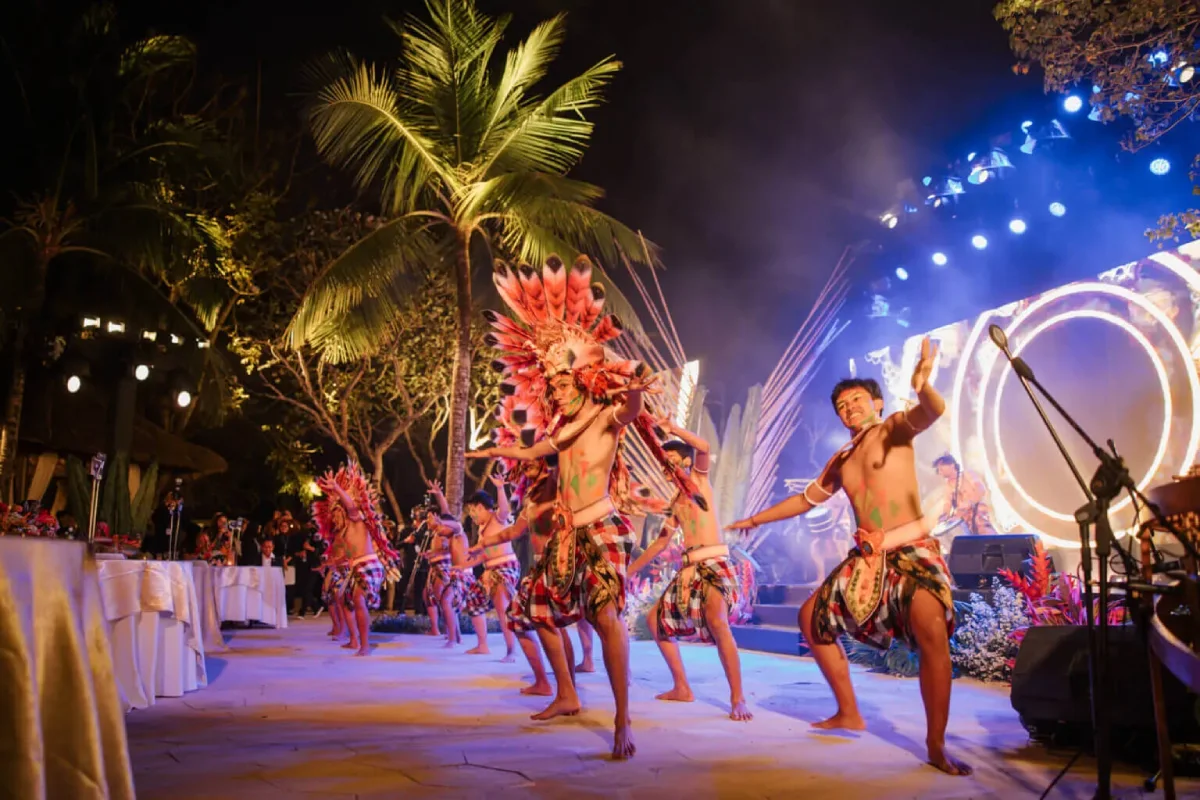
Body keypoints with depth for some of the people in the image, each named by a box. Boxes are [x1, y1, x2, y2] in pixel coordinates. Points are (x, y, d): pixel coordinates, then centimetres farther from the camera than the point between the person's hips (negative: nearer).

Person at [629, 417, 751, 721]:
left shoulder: (699, 478, 4)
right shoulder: (676, 502, 21)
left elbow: (704, 447, -18)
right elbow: (661, 542, 26)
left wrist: (671, 427, -12)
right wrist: (631, 569, 28)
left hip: (714, 563, -8)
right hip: (689, 567, 9)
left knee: (717, 622, -29)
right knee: (656, 619, 10)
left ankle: (737, 698, -22)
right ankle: (682, 688, 18)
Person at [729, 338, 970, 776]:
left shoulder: (894, 428, 0)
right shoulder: (841, 461, 17)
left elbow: (931, 412, -23)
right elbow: (806, 499, 29)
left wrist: (923, 386, -46)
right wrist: (756, 519, 33)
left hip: (912, 550, -8)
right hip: (867, 558, 8)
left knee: (932, 632, -30)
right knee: (812, 617, 10)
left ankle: (936, 746, -18)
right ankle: (849, 713, 21)